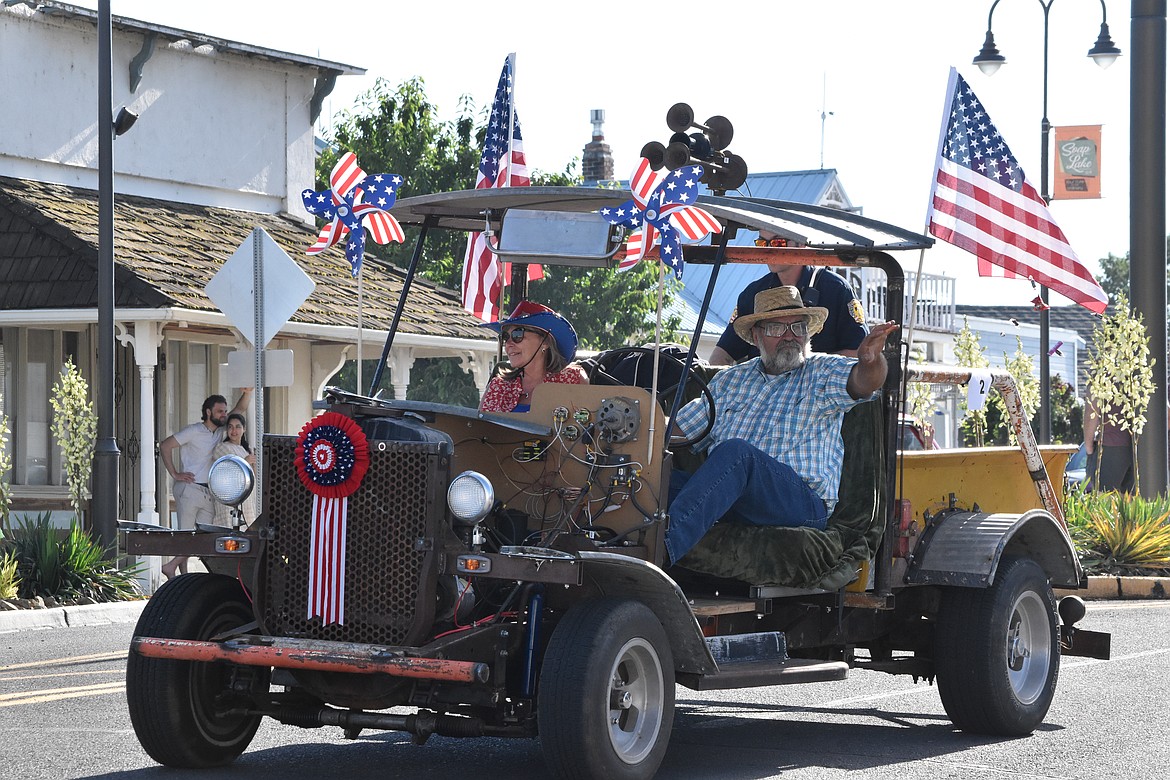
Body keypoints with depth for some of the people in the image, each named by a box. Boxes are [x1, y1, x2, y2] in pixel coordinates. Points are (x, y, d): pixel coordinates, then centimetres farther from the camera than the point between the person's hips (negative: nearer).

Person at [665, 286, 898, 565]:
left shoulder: (822, 372, 13)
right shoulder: (729, 380, 26)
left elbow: (862, 381, -9)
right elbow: (677, 431, 28)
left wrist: (871, 359, -34)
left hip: (805, 502, -5)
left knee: (735, 450, -34)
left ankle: (665, 545, -52)